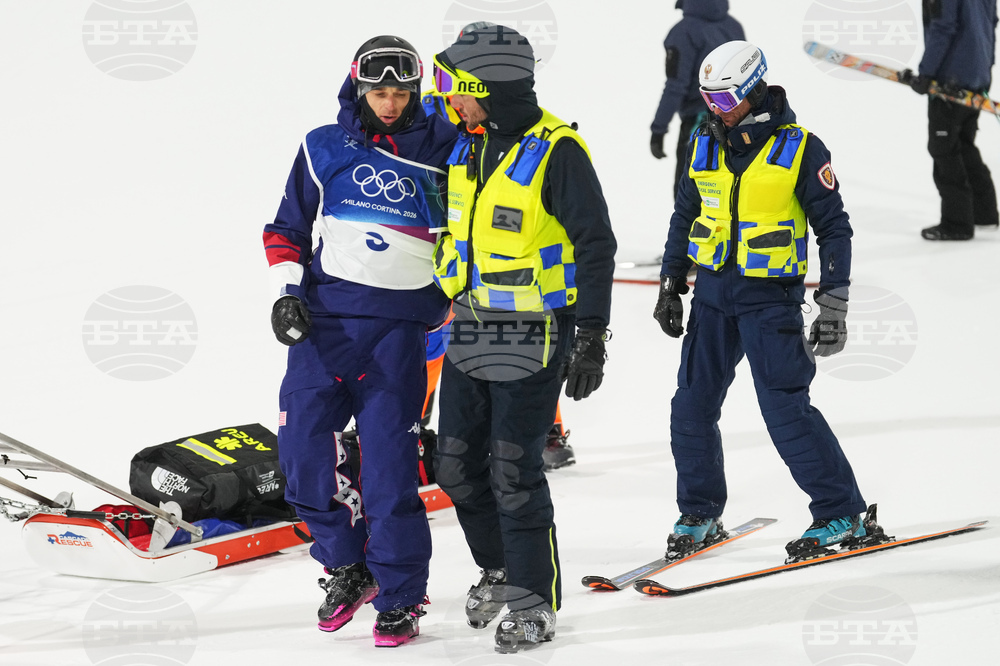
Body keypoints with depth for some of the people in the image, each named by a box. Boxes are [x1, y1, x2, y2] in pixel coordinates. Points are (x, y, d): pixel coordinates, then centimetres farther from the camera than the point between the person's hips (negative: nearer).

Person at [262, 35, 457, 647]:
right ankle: (347, 568, 20)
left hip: (399, 327, -2)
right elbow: (287, 229, 15)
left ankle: (399, 598, 5)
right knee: (304, 449, -1)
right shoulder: (323, 150, 10)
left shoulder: (443, 152, 5)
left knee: (389, 467, -6)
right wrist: (287, 291, 2)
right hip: (323, 319, 2)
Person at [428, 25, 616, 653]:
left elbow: (596, 246, -15)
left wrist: (592, 339, -17)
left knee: (514, 473, -5)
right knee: (458, 465, 12)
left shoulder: (556, 151, -17)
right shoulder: (466, 145, 6)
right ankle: (500, 568, 33)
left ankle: (537, 601, 9)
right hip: (469, 329, 8)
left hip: (532, 336, -7)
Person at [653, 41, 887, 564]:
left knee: (785, 410, -10)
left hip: (771, 298, -5)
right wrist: (669, 286, 16)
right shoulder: (705, 147, 7)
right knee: (691, 407, 4)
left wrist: (834, 305, -8)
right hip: (712, 291, 5)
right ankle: (698, 516, 19)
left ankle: (842, 515, 0)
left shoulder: (800, 149, -7)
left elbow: (833, 227, -4)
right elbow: (684, 217, 18)